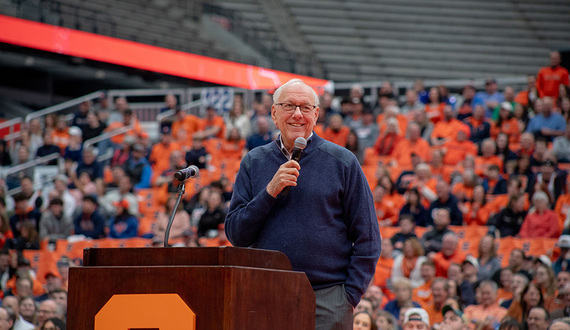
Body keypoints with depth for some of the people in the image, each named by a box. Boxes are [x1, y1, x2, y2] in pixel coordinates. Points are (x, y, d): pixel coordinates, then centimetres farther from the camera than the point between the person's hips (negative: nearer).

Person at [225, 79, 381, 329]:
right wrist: (270, 191, -8)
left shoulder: (342, 162, 3)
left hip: (327, 301, -2)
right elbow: (236, 235, 5)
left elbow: (367, 239, 3)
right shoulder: (254, 163, 11)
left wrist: (349, 296, -6)